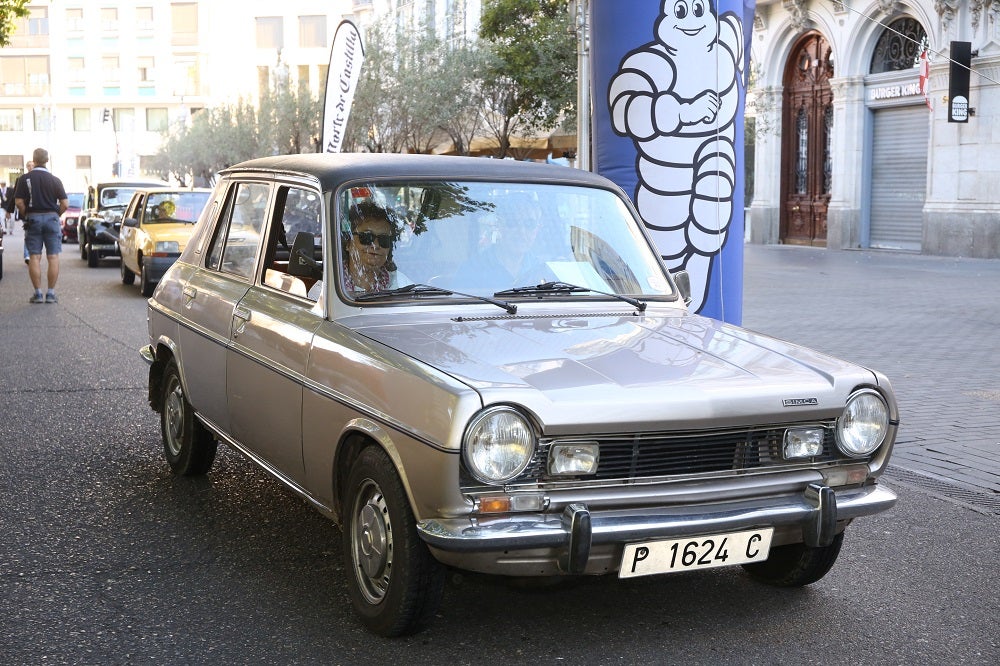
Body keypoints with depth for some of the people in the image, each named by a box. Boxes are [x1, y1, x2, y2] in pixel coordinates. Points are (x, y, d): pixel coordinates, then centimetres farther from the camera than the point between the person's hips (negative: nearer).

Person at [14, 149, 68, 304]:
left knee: (34, 258, 3)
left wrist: (26, 215, 7)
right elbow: (65, 204, -4)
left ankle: (38, 293, 1)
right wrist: (55, 215, 11)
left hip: (33, 219, 0)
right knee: (53, 258, 3)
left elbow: (19, 202, -7)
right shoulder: (55, 180, 1)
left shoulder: (24, 179, -1)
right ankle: (51, 293, 1)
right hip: (52, 218, 0)